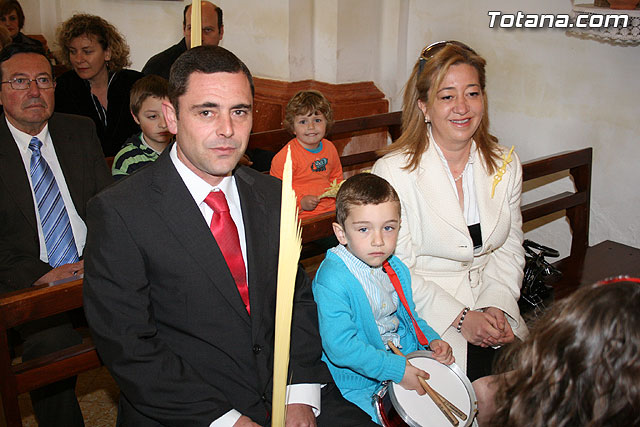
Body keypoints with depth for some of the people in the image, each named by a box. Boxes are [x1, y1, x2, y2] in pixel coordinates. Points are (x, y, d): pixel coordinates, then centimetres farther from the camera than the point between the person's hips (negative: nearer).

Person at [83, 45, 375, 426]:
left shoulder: (271, 195, 5)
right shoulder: (119, 213, -11)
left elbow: (299, 298, 8)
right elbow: (127, 348, -12)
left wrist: (302, 394, -5)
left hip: (284, 395, 4)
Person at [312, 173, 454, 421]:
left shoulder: (396, 269, 0)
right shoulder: (333, 280, -26)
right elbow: (340, 346, -30)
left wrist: (431, 340, 0)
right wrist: (396, 370, -27)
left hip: (405, 362, 7)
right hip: (358, 386, -7)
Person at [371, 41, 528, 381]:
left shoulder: (506, 165, 5)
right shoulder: (392, 172, -11)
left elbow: (509, 248, 10)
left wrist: (497, 306, -6)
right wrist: (460, 317, -16)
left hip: (493, 307, 5)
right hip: (425, 315, -4)